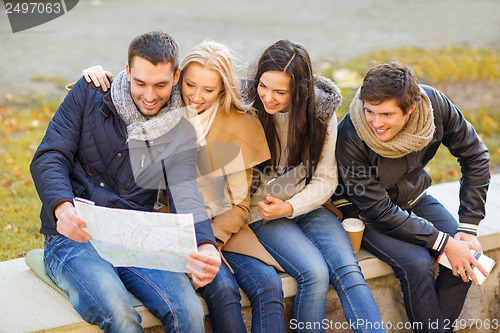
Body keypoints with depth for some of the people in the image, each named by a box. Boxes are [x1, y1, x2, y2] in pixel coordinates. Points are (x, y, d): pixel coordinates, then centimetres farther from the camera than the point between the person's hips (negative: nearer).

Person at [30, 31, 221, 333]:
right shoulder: (90, 95, 3)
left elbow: (187, 197, -8)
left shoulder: (181, 135, 5)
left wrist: (206, 247, -31)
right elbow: (49, 158, -4)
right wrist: (62, 208, -27)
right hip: (74, 238, -2)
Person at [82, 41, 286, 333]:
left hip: (223, 226, 2)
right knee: (222, 288, -29)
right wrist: (96, 76, -11)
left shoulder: (242, 126, 1)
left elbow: (239, 204, 3)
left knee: (268, 284, -24)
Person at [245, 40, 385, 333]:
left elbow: (326, 180, 1)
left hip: (308, 207, 3)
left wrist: (289, 208, -14)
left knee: (347, 270, -21)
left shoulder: (322, 112, -3)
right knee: (315, 273, -26)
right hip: (261, 212, -2)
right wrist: (268, 209, -18)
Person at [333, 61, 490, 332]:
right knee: (416, 263, -27)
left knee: (466, 256, -16)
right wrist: (444, 243, -28)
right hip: (365, 213, -4)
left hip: (412, 197, 4)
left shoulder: (434, 104, -22)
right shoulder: (350, 139, -31)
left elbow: (475, 156, -7)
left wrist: (468, 228, -12)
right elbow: (379, 212, -25)